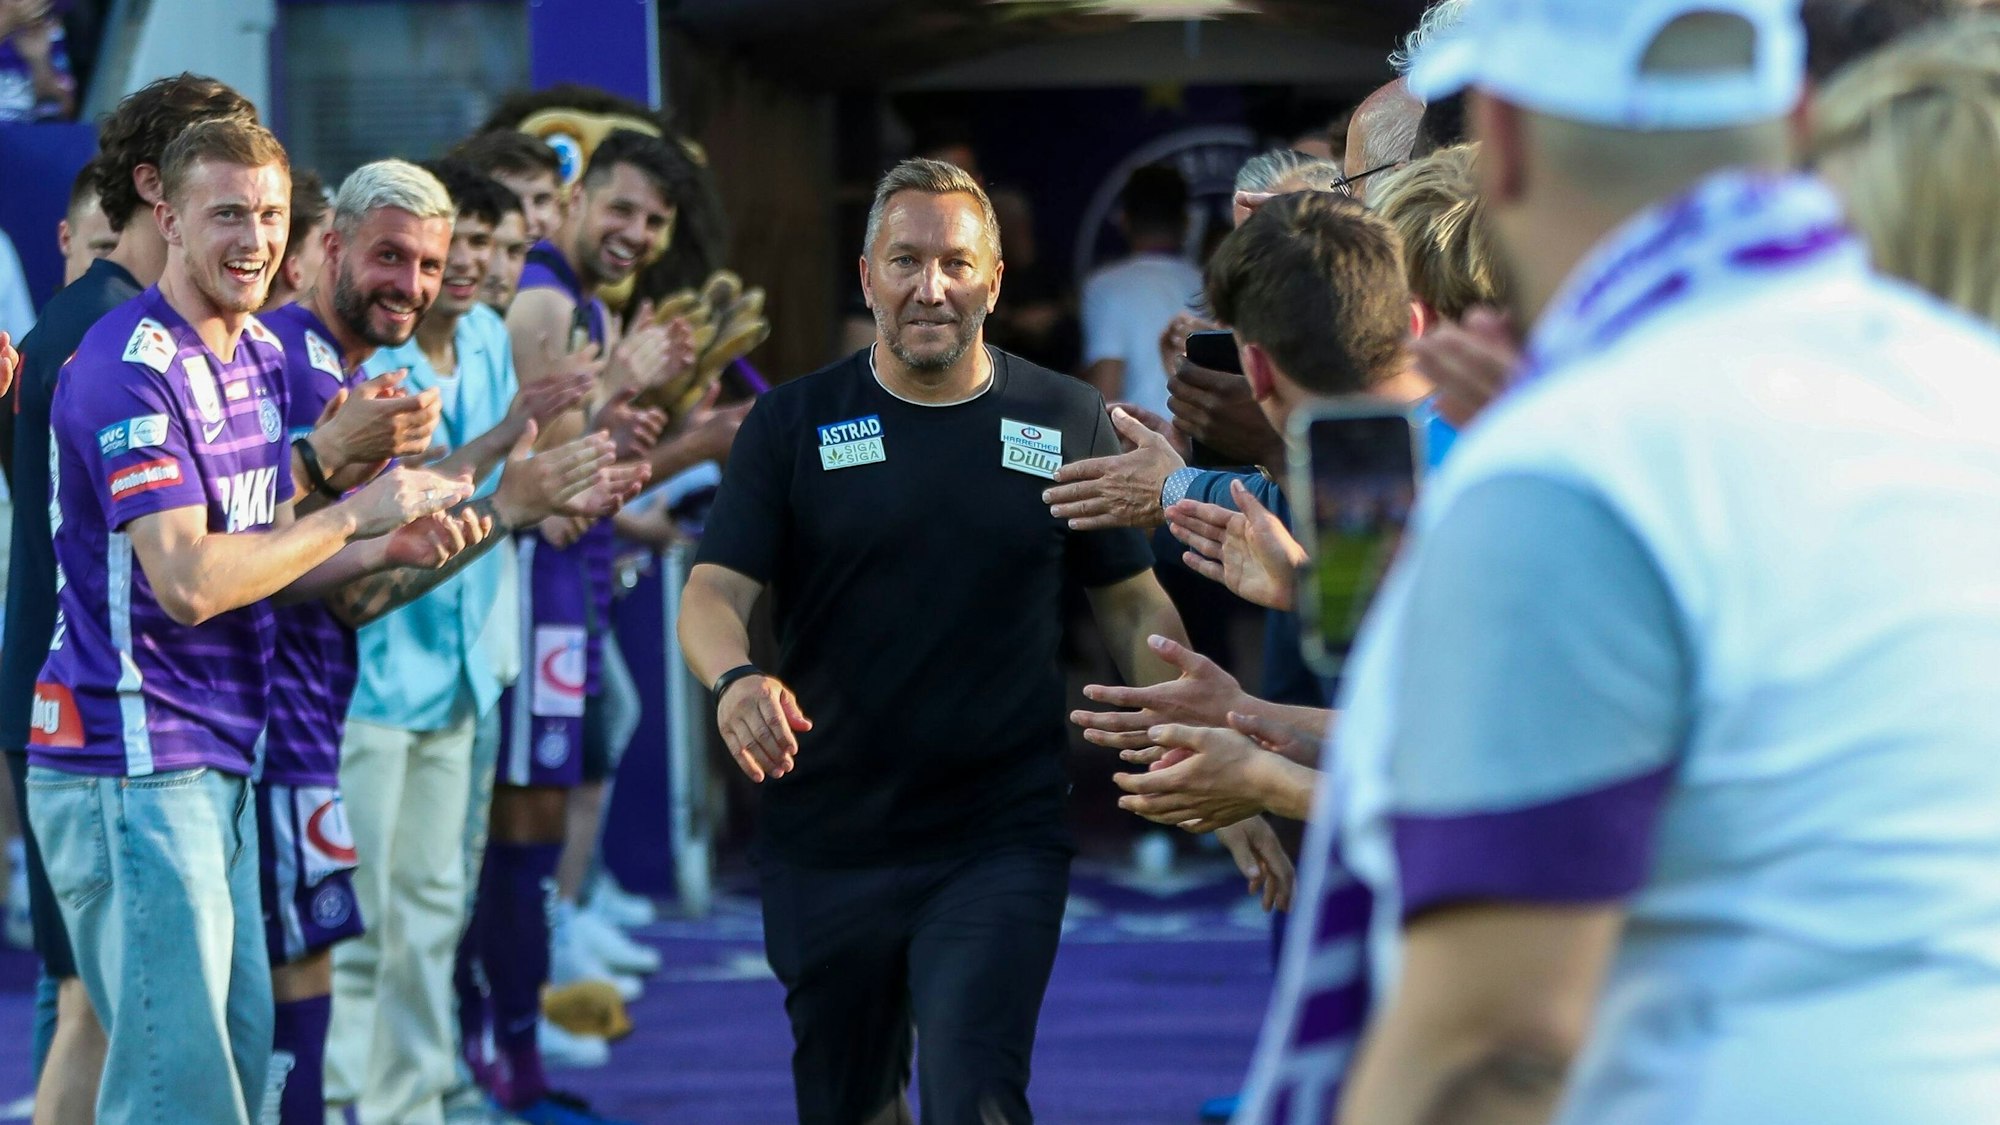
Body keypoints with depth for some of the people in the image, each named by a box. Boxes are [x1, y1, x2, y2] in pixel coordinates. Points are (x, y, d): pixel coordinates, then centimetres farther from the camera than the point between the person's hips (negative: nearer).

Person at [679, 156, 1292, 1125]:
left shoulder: (1064, 423, 3)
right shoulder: (795, 424, 1)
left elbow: (1136, 613, 10)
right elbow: (713, 593, -4)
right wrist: (735, 678, -28)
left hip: (1001, 847, -1)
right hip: (826, 849, 1)